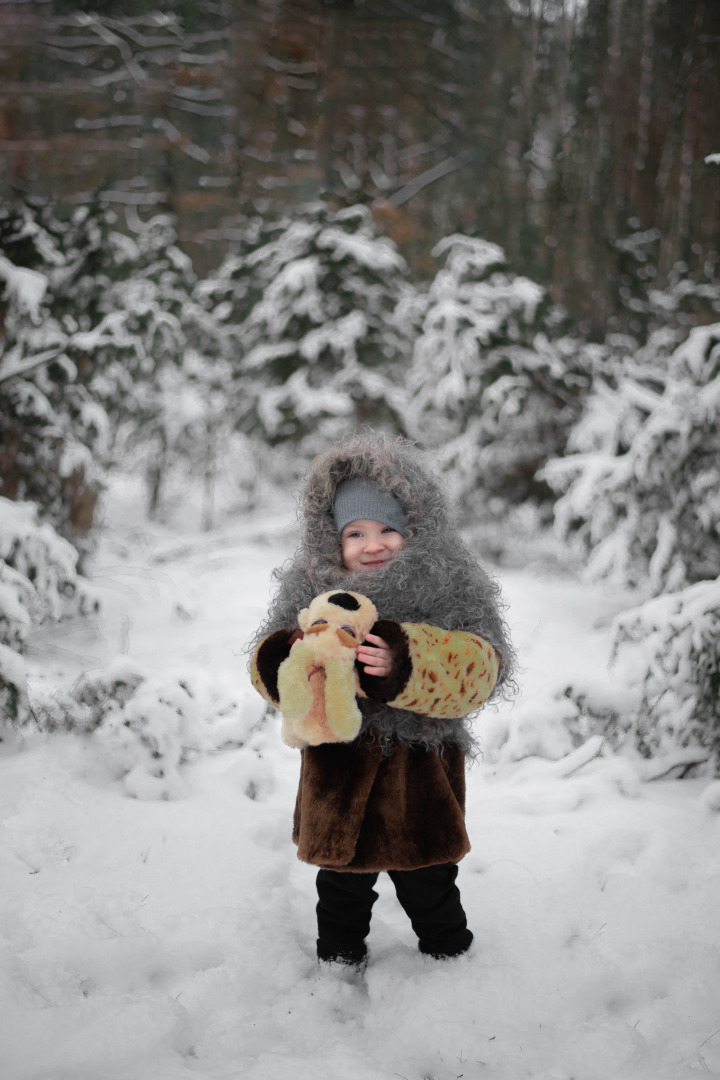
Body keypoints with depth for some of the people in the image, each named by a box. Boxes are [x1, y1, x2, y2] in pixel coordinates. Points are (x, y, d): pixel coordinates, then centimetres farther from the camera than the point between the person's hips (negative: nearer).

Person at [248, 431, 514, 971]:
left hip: (421, 767, -2)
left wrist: (405, 663, -38)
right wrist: (284, 659, -21)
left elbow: (479, 669, -23)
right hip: (338, 768, 2)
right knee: (341, 884, 19)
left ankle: (451, 961, 38)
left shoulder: (449, 588, -11)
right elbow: (271, 667, 4)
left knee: (429, 886, 15)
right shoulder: (311, 591, -2)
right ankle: (339, 965, 40)